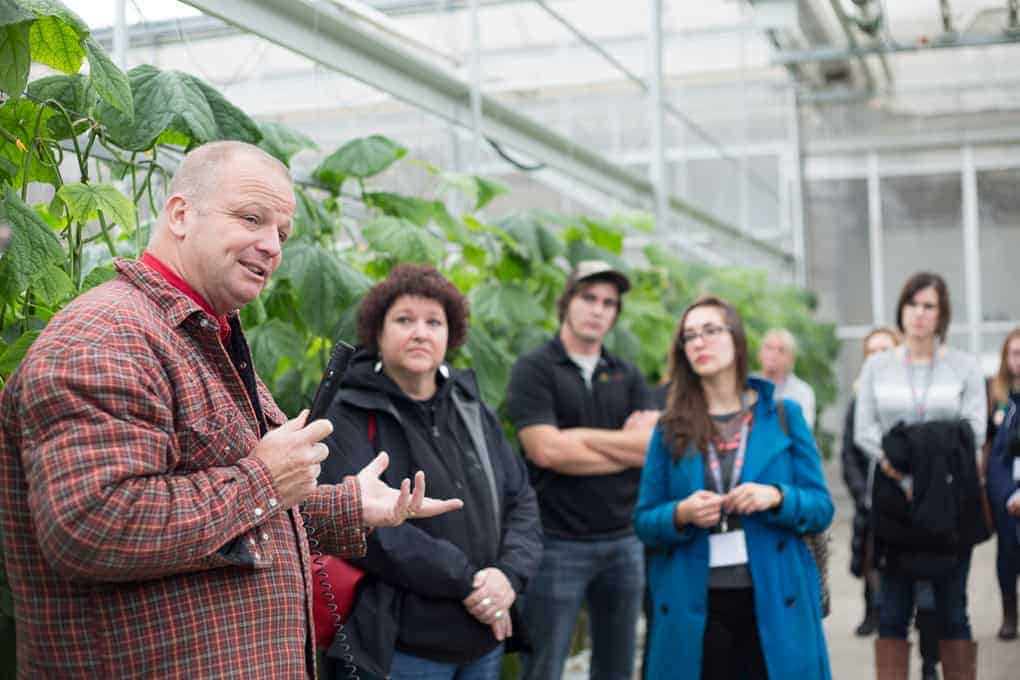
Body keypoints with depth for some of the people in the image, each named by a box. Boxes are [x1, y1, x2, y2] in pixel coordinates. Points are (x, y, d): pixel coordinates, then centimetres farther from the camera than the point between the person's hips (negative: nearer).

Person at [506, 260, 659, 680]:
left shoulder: (627, 376, 11)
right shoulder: (533, 369, -4)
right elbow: (545, 450, -16)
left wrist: (579, 436, -11)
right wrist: (627, 443, -7)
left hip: (623, 542, 5)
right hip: (557, 544, -5)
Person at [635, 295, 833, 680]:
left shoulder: (784, 416, 5)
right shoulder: (670, 428, 5)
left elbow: (822, 509, 4)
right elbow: (644, 522, 6)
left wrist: (777, 497, -15)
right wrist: (680, 514, -14)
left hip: (775, 602, 0)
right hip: (693, 607, 0)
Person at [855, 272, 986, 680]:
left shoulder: (964, 366, 4)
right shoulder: (876, 366, 8)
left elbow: (974, 433, -6)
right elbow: (863, 432, 0)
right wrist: (903, 473, -16)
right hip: (894, 500, 1)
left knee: (952, 609, 4)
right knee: (893, 611, 3)